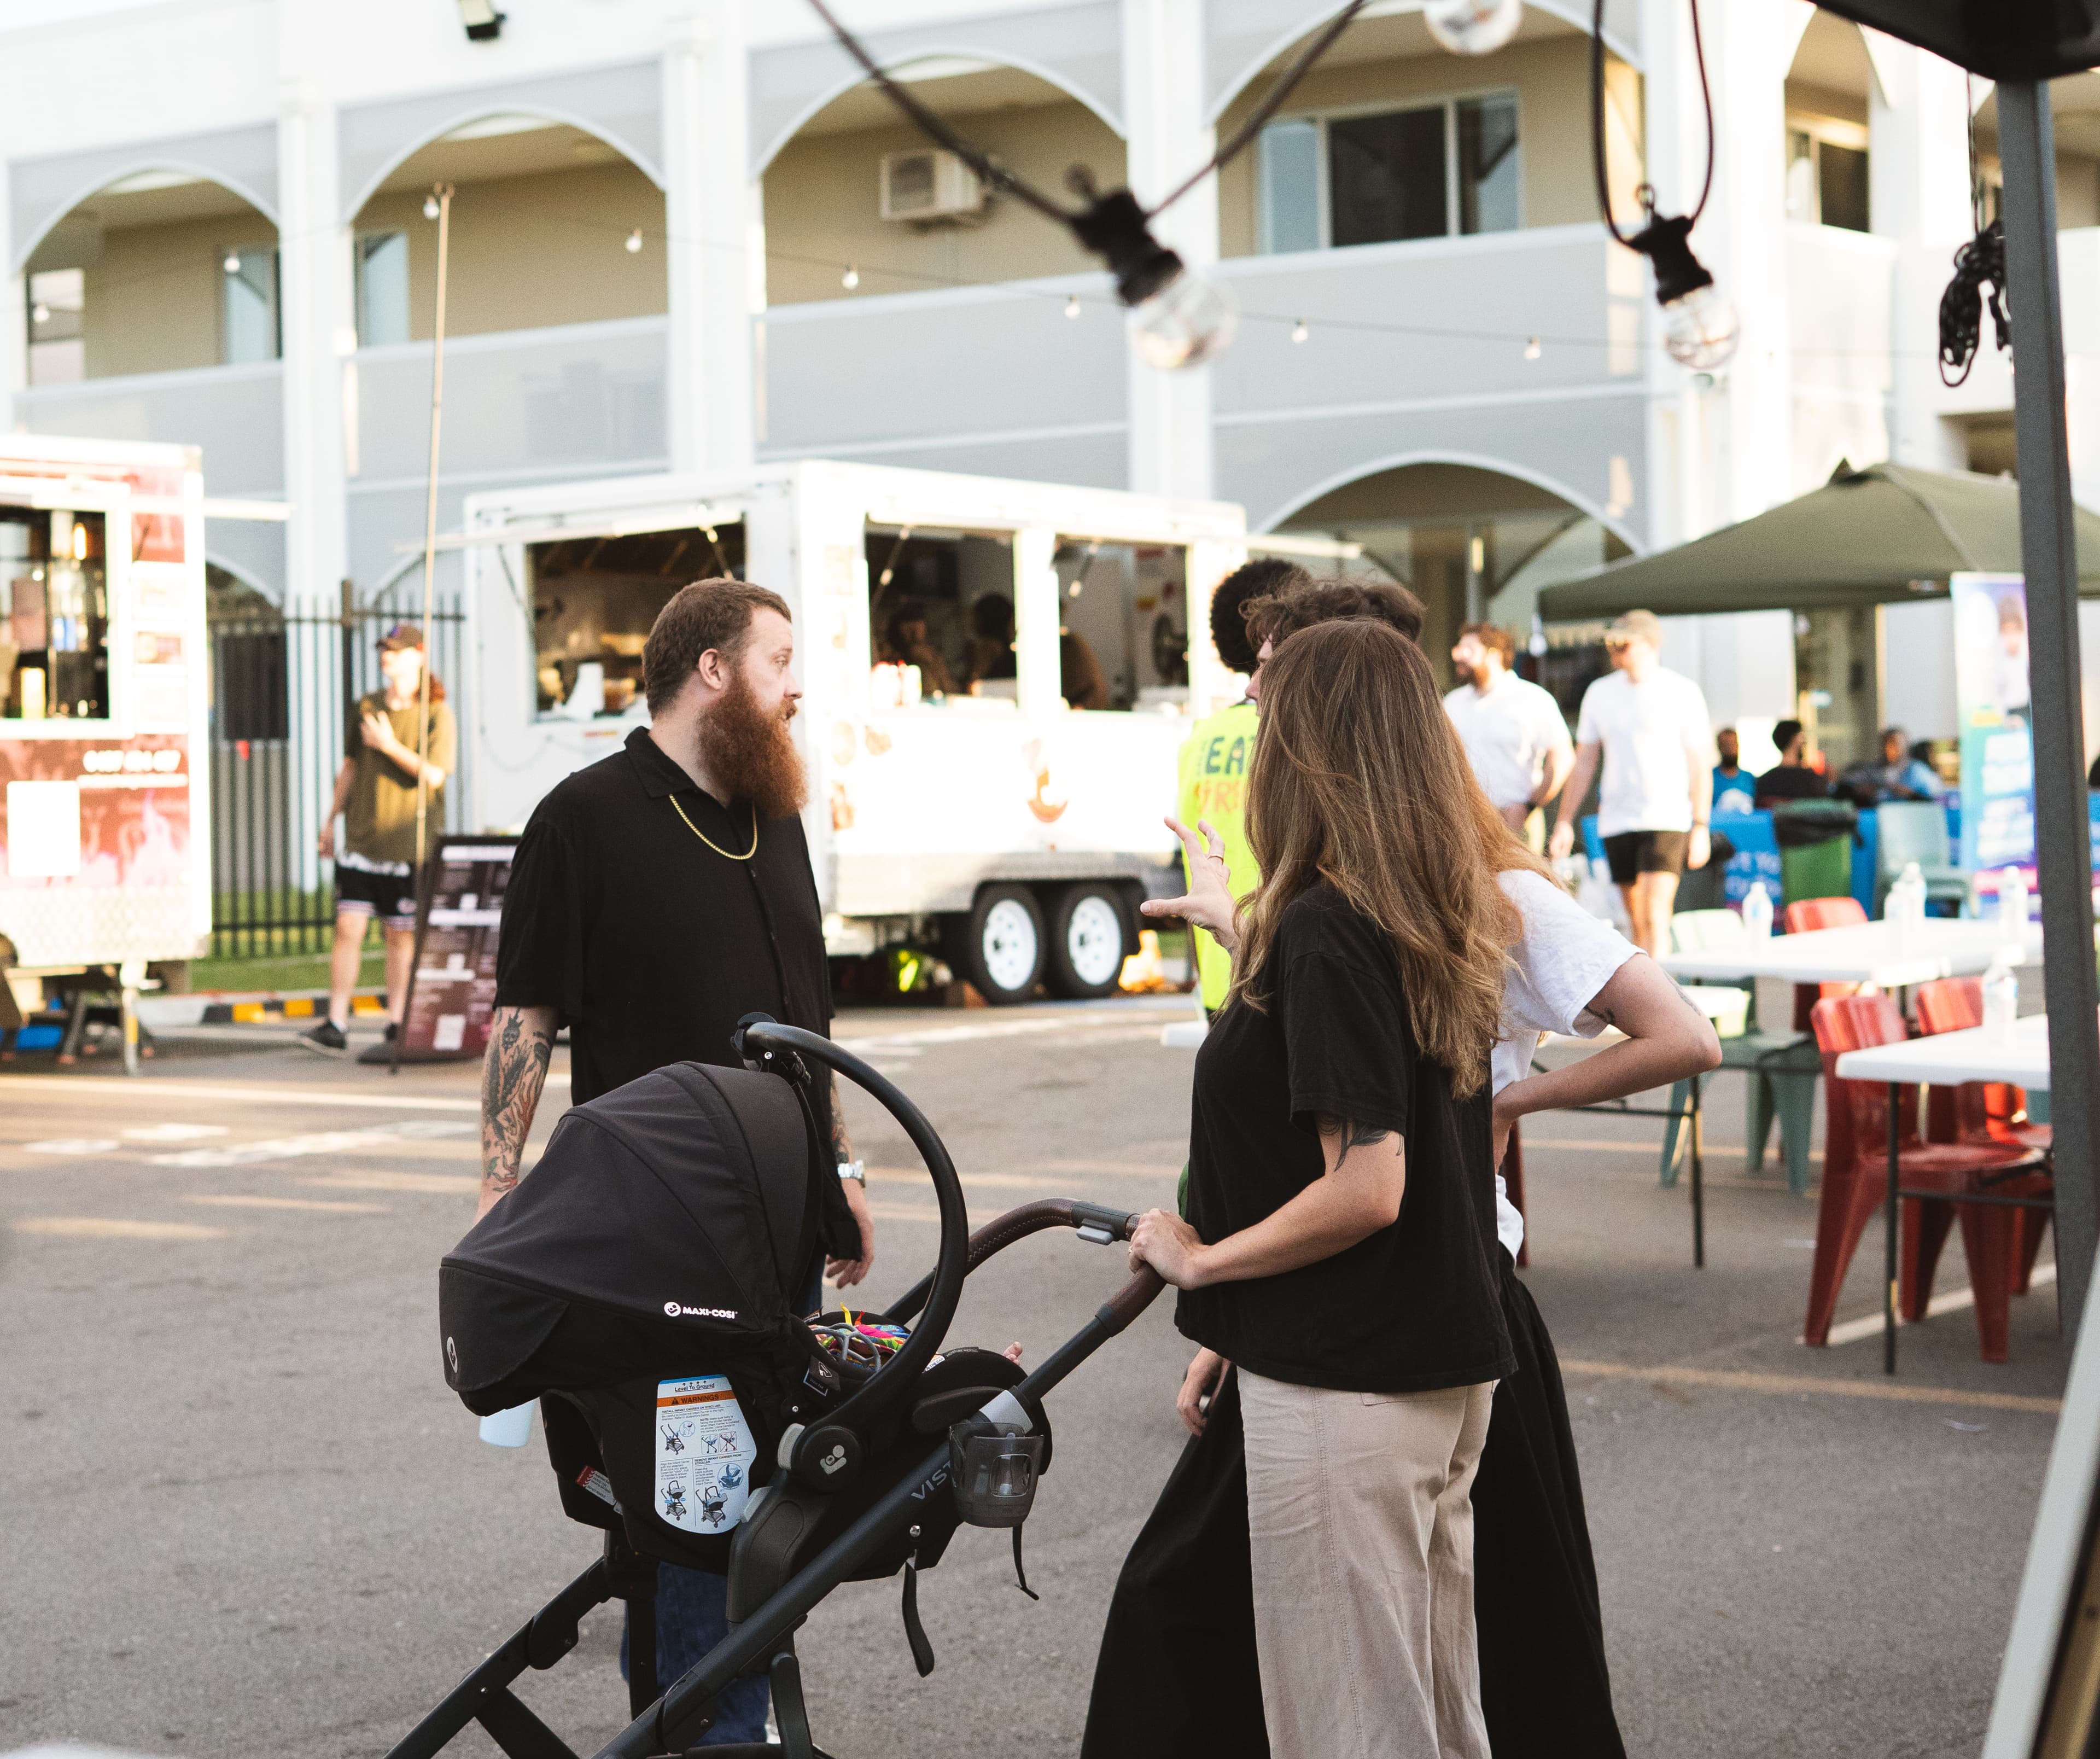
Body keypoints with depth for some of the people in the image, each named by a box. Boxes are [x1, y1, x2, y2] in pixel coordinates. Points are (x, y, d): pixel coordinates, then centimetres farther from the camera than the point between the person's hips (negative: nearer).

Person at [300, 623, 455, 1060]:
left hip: (408, 844, -4)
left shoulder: (437, 713, -5)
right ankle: (335, 1028, 0)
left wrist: (389, 745, -17)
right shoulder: (367, 706, 11)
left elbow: (434, 774, -15)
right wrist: (331, 820, 17)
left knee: (401, 937, 2)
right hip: (360, 838, 4)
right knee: (348, 929, -2)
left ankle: (396, 1031, 8)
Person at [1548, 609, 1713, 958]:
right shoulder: (1600, 693, 9)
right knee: (1638, 923, 7)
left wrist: (1701, 827, -6)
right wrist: (1565, 822, 7)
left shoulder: (1682, 692, -1)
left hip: (1667, 820, -4)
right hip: (1616, 822, 4)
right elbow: (1584, 763, 13)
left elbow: (1699, 765, 0)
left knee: (1655, 918, -16)